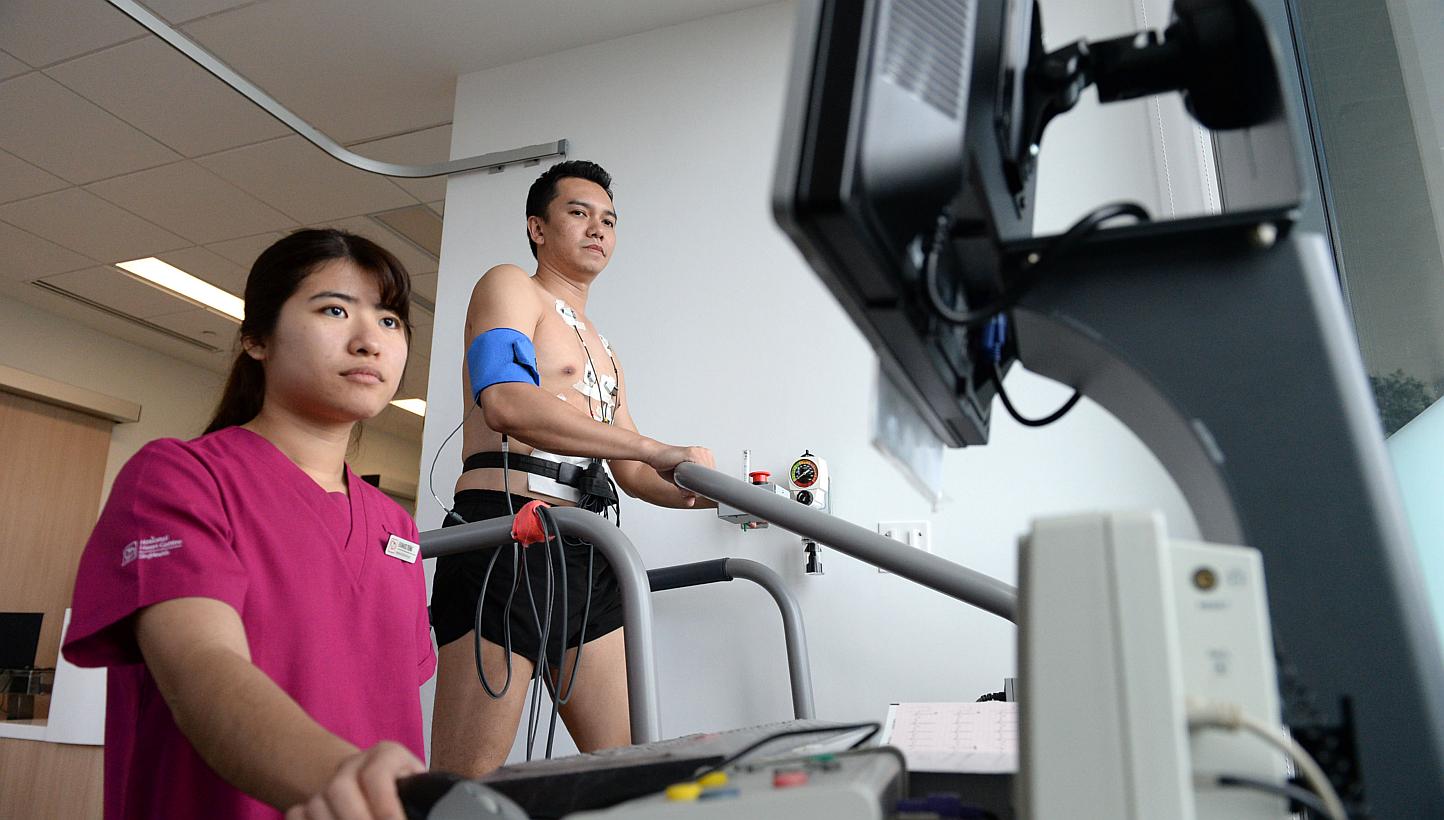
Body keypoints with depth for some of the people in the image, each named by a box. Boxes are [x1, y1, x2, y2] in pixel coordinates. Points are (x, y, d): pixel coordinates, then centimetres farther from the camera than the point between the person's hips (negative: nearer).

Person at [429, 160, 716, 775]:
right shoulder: (509, 287, 4)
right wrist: (659, 451, -18)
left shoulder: (604, 352, 29)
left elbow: (631, 471, 27)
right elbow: (506, 402, -17)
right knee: (467, 783, -9)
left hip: (583, 554, 8)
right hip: (504, 531, -8)